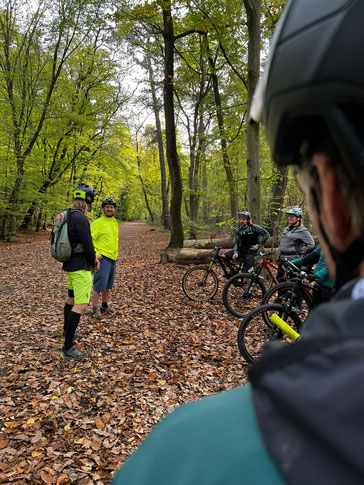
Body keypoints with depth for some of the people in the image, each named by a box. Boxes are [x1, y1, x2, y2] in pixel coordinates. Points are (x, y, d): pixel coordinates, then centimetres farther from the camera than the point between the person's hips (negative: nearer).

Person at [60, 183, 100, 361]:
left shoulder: (69, 216, 11)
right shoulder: (80, 218, -21)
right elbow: (87, 245, -23)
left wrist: (92, 258, 10)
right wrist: (93, 263, -5)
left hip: (69, 265, 11)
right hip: (81, 268, -11)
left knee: (71, 298, 24)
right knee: (81, 306, -9)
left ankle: (67, 332, 43)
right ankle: (67, 349, -6)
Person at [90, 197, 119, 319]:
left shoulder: (115, 223, 14)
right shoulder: (97, 223, -11)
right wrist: (95, 255, -19)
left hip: (113, 258, 8)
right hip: (102, 258, -8)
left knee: (108, 285, 17)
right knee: (99, 285, -5)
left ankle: (105, 305, 31)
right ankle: (94, 309, 6)